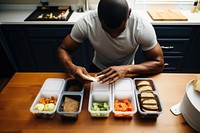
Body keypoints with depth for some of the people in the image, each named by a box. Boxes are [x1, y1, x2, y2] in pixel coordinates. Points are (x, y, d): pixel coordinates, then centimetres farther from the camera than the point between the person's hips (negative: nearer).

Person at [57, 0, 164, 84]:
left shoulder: (143, 28, -29)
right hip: (98, 70, 0)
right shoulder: (86, 23, -27)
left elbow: (159, 63, -21)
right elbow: (63, 49, -16)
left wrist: (127, 69, -38)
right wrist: (71, 67, -38)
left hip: (128, 73, 1)